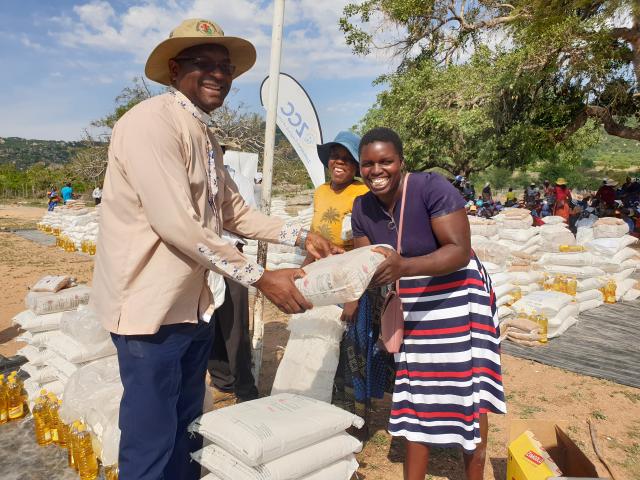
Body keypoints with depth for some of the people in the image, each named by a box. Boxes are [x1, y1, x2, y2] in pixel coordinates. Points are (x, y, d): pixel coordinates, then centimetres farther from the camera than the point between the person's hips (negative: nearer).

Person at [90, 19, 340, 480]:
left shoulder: (205, 135, 13)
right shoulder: (151, 121, -17)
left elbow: (234, 211, 14)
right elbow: (176, 224, -25)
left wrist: (301, 236, 5)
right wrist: (261, 277, -21)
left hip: (194, 303, 9)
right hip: (150, 304, -9)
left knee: (186, 432, 21)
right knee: (151, 443, 5)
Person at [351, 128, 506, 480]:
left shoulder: (431, 187, -22)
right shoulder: (362, 209, -5)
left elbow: (460, 250, -27)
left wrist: (404, 267, -41)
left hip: (457, 298, -4)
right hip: (412, 307, 5)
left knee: (468, 391, 4)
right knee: (416, 393, 10)